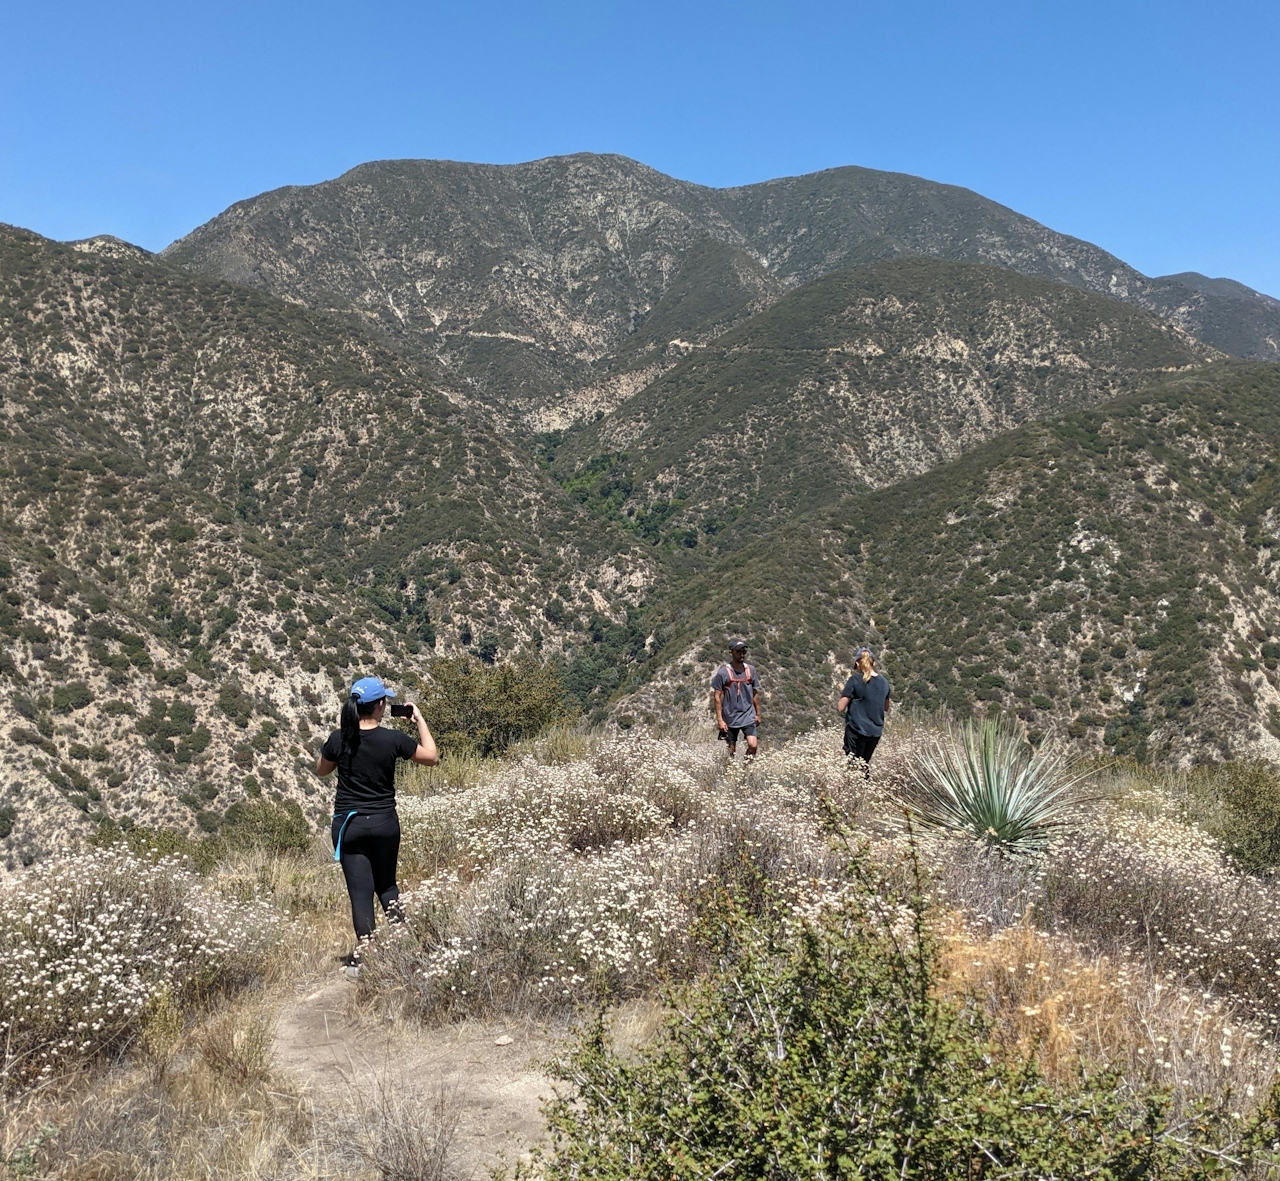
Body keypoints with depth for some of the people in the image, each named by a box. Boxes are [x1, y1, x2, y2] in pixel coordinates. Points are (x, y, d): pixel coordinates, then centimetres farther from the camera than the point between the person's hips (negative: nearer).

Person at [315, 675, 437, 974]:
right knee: (386, 883, 20)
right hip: (385, 823, 0)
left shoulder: (339, 739, -9)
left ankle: (363, 954, 1)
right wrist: (420, 719, 9)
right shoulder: (393, 739, -11)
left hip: (349, 825, 0)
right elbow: (432, 757, 3)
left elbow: (321, 770, 11)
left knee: (360, 890, 4)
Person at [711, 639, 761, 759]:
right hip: (730, 718, -2)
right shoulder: (723, 672, -8)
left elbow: (755, 694, 12)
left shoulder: (750, 670, 3)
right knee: (731, 750, 7)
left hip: (748, 716, 2)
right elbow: (717, 697, -5)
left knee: (753, 745, -13)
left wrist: (758, 714, 14)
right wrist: (719, 720, -8)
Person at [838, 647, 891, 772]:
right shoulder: (884, 681, 5)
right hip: (876, 731, 5)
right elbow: (886, 709, 18)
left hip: (857, 729, -5)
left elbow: (840, 708, -11)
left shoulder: (855, 680, -12)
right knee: (865, 762, 20)